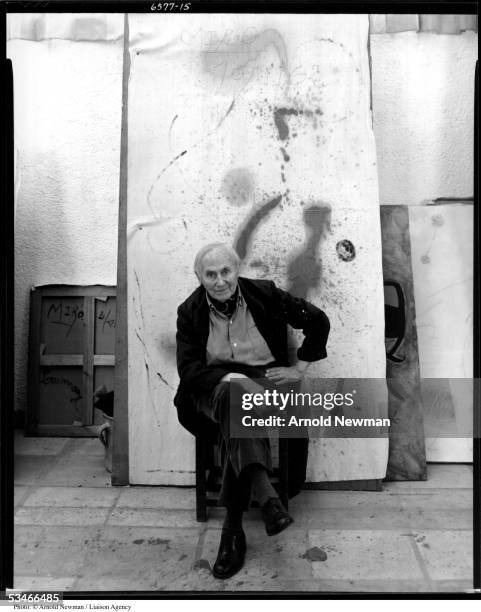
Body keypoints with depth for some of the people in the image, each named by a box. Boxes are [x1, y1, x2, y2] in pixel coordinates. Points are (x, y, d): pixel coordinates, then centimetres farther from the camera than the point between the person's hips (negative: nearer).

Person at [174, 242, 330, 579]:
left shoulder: (264, 294, -1)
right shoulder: (190, 311, 1)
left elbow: (318, 320, 6)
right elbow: (188, 368, -6)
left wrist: (300, 368, 3)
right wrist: (231, 378, -23)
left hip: (265, 379, 0)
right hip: (215, 387, 0)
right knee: (234, 400, -37)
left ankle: (233, 530, -22)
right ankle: (269, 500, -48)